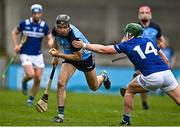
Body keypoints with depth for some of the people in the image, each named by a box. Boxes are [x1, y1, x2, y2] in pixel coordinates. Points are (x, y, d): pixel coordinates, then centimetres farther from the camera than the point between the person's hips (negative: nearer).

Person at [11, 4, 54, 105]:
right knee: (30, 75, -22)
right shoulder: (24, 23, -6)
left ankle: (31, 99, 19)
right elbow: (14, 33, 8)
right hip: (26, 54, -3)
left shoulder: (44, 26, -2)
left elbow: (50, 38, 3)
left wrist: (50, 43, -21)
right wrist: (16, 45, -4)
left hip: (38, 55, 3)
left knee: (38, 79, 0)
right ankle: (24, 81, 14)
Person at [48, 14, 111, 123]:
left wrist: (58, 54, -37)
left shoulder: (75, 37, -41)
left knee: (94, 87, 18)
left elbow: (78, 57, -32)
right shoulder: (56, 31, -22)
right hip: (70, 57, 4)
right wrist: (56, 57, 11)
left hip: (85, 58, -4)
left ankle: (103, 77, 54)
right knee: (61, 83, -18)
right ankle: (61, 114, -12)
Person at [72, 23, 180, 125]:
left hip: (152, 78, -3)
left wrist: (84, 45, 22)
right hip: (167, 73, 3)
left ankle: (126, 120, 23)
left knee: (130, 90, 21)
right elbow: (166, 60, 22)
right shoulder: (149, 41, 22)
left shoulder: (126, 45, 10)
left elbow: (103, 49, 14)